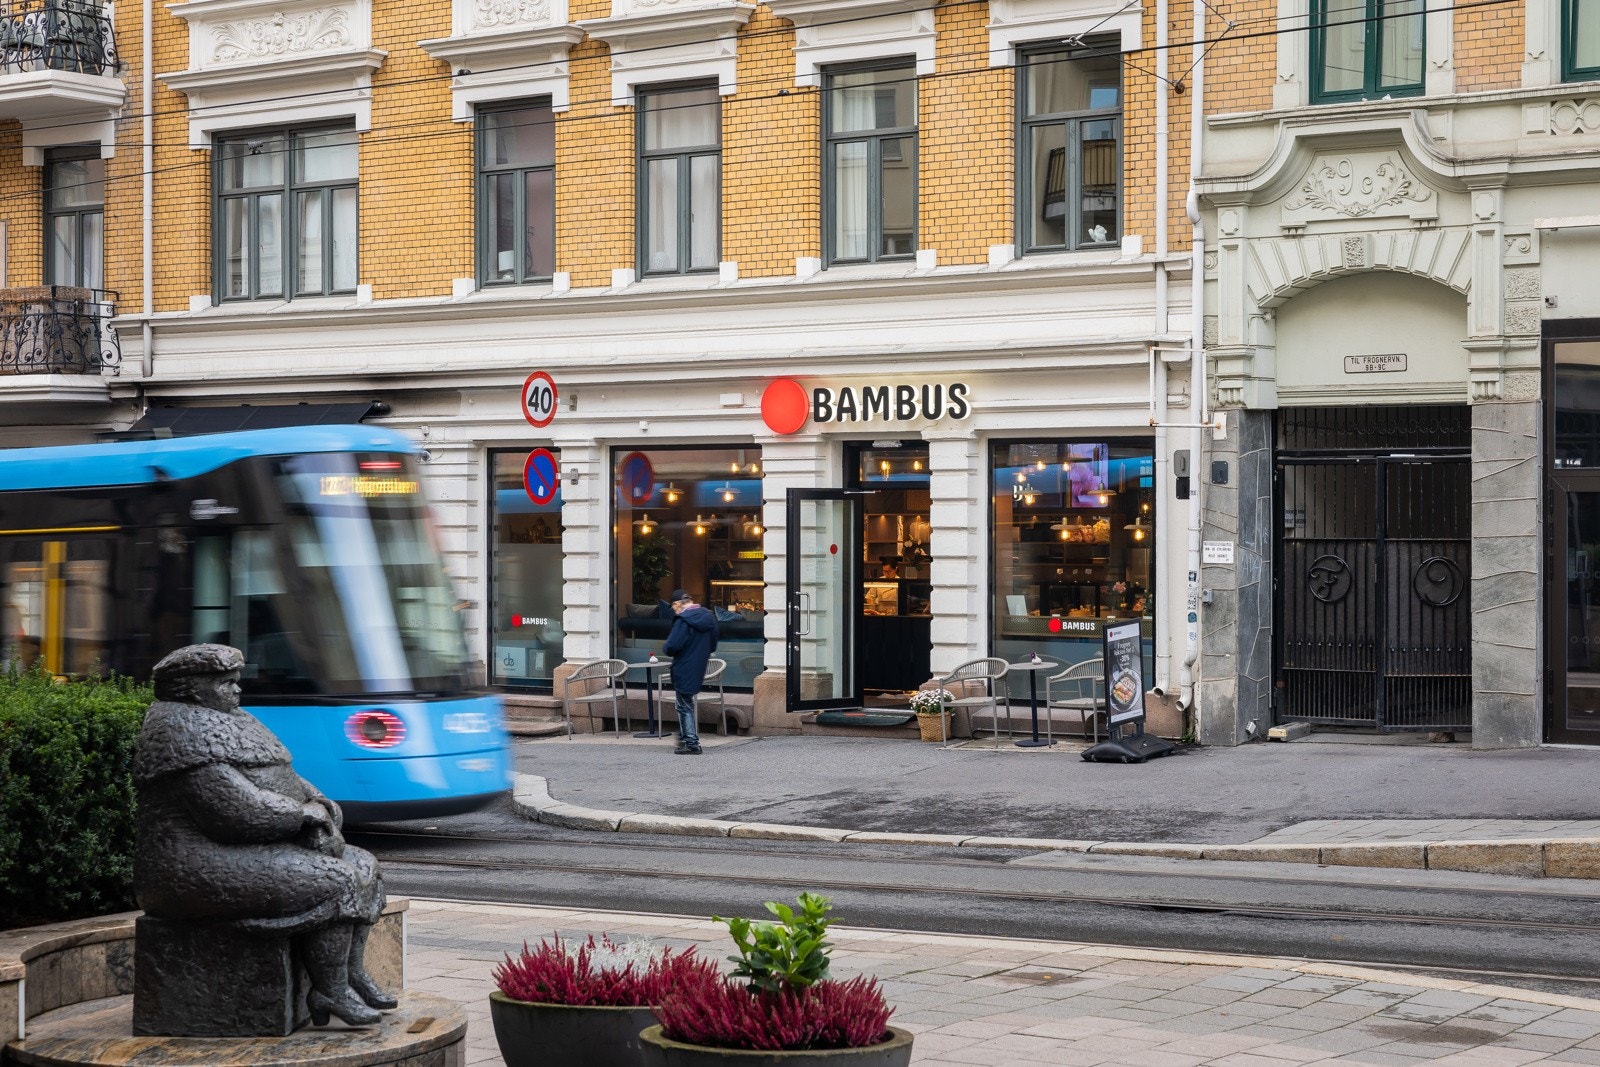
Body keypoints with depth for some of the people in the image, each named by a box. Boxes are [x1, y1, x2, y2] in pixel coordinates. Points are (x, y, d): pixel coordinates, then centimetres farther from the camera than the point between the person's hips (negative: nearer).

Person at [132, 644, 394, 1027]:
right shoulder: (185, 733, -16)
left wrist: (316, 804, -2)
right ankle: (330, 993, -13)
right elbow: (233, 811, -25)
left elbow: (284, 781, 20)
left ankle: (352, 974, 3)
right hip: (207, 870, -11)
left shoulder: (230, 723, 18)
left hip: (260, 851, 11)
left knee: (361, 866, 8)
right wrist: (302, 813, -12)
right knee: (333, 884, -22)